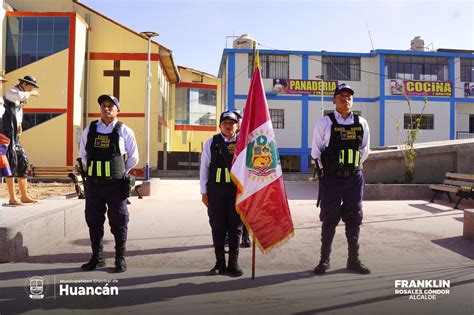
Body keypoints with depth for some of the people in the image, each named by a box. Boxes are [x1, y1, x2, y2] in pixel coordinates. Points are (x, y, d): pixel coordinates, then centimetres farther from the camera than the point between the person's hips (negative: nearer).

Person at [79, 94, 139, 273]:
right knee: (94, 221, 10)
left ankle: (120, 259, 15)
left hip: (116, 185, -3)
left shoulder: (124, 131, -1)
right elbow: (83, 155, 19)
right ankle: (97, 258, 24)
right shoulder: (90, 130, 7)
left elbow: (133, 158, 7)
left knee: (118, 223, 3)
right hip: (93, 184, 3)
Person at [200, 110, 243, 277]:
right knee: (217, 227, 6)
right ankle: (220, 263, 20)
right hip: (216, 192, 0)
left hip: (237, 192, 0)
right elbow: (204, 168, 5)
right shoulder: (211, 143, 4)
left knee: (235, 228, 6)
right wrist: (204, 192, 3)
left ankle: (233, 263, 17)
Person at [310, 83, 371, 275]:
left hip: (354, 178, 3)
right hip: (331, 179, -3)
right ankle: (324, 260, 18)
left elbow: (365, 150, 15)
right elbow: (316, 151, 3)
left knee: (354, 219, 9)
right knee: (329, 220, 5)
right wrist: (327, 168, 8)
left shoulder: (361, 123, 4)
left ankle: (353, 259, 22)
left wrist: (352, 167, 13)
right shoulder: (325, 123, -5)